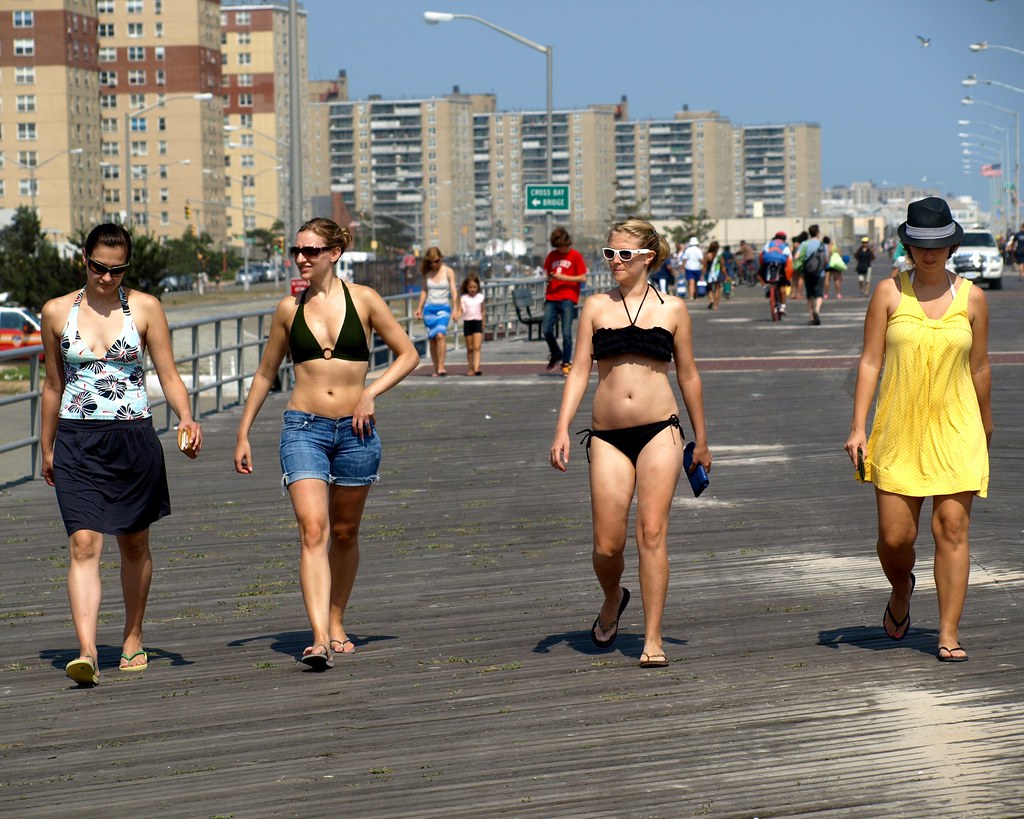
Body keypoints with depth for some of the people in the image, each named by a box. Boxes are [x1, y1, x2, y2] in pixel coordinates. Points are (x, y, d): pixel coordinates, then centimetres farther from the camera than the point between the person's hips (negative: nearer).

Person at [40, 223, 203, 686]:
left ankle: (133, 637, 30)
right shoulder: (57, 312, 5)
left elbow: (169, 376, 1)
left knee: (133, 543, 12)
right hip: (76, 443, 0)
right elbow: (54, 384, 14)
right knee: (84, 545, -13)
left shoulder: (145, 309, 1)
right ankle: (86, 652, -22)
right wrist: (46, 447, 19)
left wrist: (186, 419, -16)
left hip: (133, 439, 0)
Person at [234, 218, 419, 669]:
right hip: (304, 428, 0)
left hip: (355, 430, 0)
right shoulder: (289, 308, 5)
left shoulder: (363, 299, 0)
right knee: (313, 529, -15)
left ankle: (336, 623, 32)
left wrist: (371, 392, -9)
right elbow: (265, 373, 15)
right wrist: (243, 434, 14)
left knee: (344, 533, 13)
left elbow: (408, 354, 5)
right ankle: (320, 639, -23)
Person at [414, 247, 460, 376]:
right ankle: (436, 369, 7)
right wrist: (419, 308, 12)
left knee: (440, 335, -21)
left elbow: (453, 290, -4)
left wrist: (455, 308, -13)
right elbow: (424, 291, 15)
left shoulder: (448, 272, 0)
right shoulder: (427, 273, 8)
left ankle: (441, 367, -23)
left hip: (443, 308, -3)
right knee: (432, 339, 1)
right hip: (429, 308, 3)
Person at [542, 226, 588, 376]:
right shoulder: (552, 256, 14)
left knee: (566, 333, -7)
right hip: (552, 298, 4)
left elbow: (583, 278, -2)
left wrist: (564, 277, -11)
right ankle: (556, 354, 20)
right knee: (546, 329, -4)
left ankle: (566, 363, 2)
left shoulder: (576, 256, 1)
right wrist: (549, 278, -1)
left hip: (568, 298, -4)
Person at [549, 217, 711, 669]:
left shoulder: (672, 308, 7)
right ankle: (613, 599, 33)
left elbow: (688, 375, 13)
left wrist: (701, 441, 17)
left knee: (652, 533, -9)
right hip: (608, 436, 1)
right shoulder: (596, 306, 9)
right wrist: (562, 430, -5)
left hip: (659, 431, -1)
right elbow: (580, 370, 6)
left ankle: (652, 640, -3)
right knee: (607, 546, -1)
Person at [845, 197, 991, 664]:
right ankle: (901, 591, 34)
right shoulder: (889, 292, 1)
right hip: (898, 432, 0)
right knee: (894, 536, 0)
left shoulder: (971, 298, 4)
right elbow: (870, 361, 0)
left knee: (952, 528, -7)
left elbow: (979, 367, 14)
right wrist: (858, 427, -6)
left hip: (955, 432, 0)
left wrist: (985, 427, 23)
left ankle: (949, 633, -1)